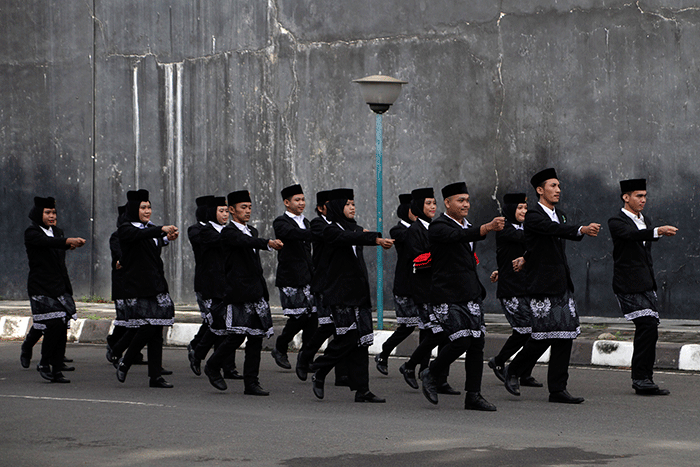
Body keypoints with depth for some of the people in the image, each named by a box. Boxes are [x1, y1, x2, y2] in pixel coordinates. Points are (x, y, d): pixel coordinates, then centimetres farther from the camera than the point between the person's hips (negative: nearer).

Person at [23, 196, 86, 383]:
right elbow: (46, 242, -25)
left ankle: (57, 370, 3)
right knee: (54, 325, -13)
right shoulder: (31, 233, -5)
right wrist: (69, 241, -41)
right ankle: (44, 363, 6)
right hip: (41, 288, -6)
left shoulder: (57, 232, 19)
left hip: (60, 287, 6)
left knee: (62, 327, -1)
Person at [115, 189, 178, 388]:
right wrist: (162, 230, -40)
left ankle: (155, 376, 3)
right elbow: (140, 235, -25)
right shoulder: (126, 229, -6)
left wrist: (168, 238, -5)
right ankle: (124, 363, 8)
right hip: (137, 287, -7)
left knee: (157, 329, 1)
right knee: (148, 327, -13)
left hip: (156, 286, 7)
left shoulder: (152, 228, 19)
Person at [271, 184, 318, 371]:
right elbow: (295, 234, -28)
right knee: (298, 317, -8)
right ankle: (280, 348, 16)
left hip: (308, 277, 7)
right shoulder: (281, 223, -7)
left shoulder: (305, 222, 18)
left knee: (313, 315, -1)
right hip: (290, 279, -7)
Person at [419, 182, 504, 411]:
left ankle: (473, 395, 4)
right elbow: (459, 236, -31)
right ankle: (430, 375, 8)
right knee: (461, 340, -16)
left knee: (477, 342, 1)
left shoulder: (467, 225, 18)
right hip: (447, 295, -8)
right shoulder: (439, 227, -9)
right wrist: (488, 227, -44)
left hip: (470, 295, 8)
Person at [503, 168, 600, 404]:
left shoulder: (559, 214, 16)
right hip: (542, 286, -8)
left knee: (565, 335, 2)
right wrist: (581, 230, -44)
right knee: (543, 335, -7)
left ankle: (557, 389, 4)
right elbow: (554, 230, -29)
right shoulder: (533, 216, -11)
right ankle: (513, 371, 15)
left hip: (562, 284, 8)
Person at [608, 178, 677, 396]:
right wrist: (658, 231, -41)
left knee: (647, 330, 4)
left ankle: (643, 379, 10)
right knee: (648, 327, -16)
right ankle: (641, 379, -12)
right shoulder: (617, 222, -7)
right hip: (629, 285, -8)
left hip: (646, 285, 8)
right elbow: (632, 235, -27)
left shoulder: (647, 221, 19)